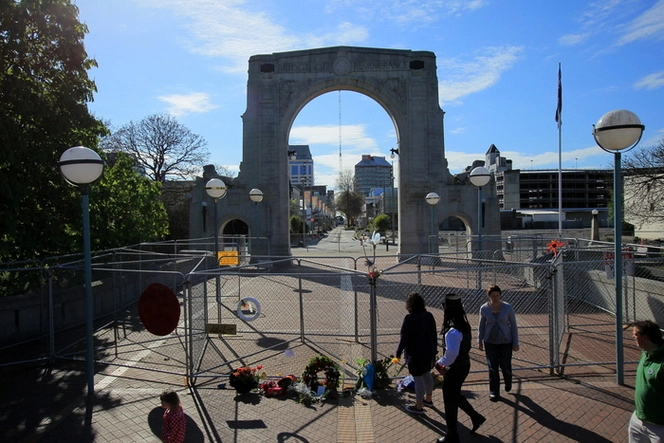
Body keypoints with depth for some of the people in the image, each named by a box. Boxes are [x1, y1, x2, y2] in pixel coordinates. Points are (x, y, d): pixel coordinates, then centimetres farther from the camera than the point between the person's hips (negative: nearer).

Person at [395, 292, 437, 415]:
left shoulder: (409, 318, -20)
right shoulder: (429, 316, 0)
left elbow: (404, 337, -18)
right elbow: (434, 334, 8)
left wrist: (398, 352, -7)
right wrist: (434, 349, 21)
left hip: (415, 353, -7)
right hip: (429, 351, 7)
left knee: (418, 378, 2)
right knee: (427, 374, 23)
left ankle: (419, 407, 13)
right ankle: (428, 399, 40)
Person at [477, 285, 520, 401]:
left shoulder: (508, 308, -12)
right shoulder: (484, 308, -9)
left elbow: (513, 326, -4)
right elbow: (481, 325, 4)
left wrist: (515, 343, -3)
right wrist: (480, 341, 8)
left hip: (505, 342, 0)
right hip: (490, 342, 1)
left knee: (505, 365, 7)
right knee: (493, 368, 1)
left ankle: (508, 382, 41)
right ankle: (494, 392, 17)